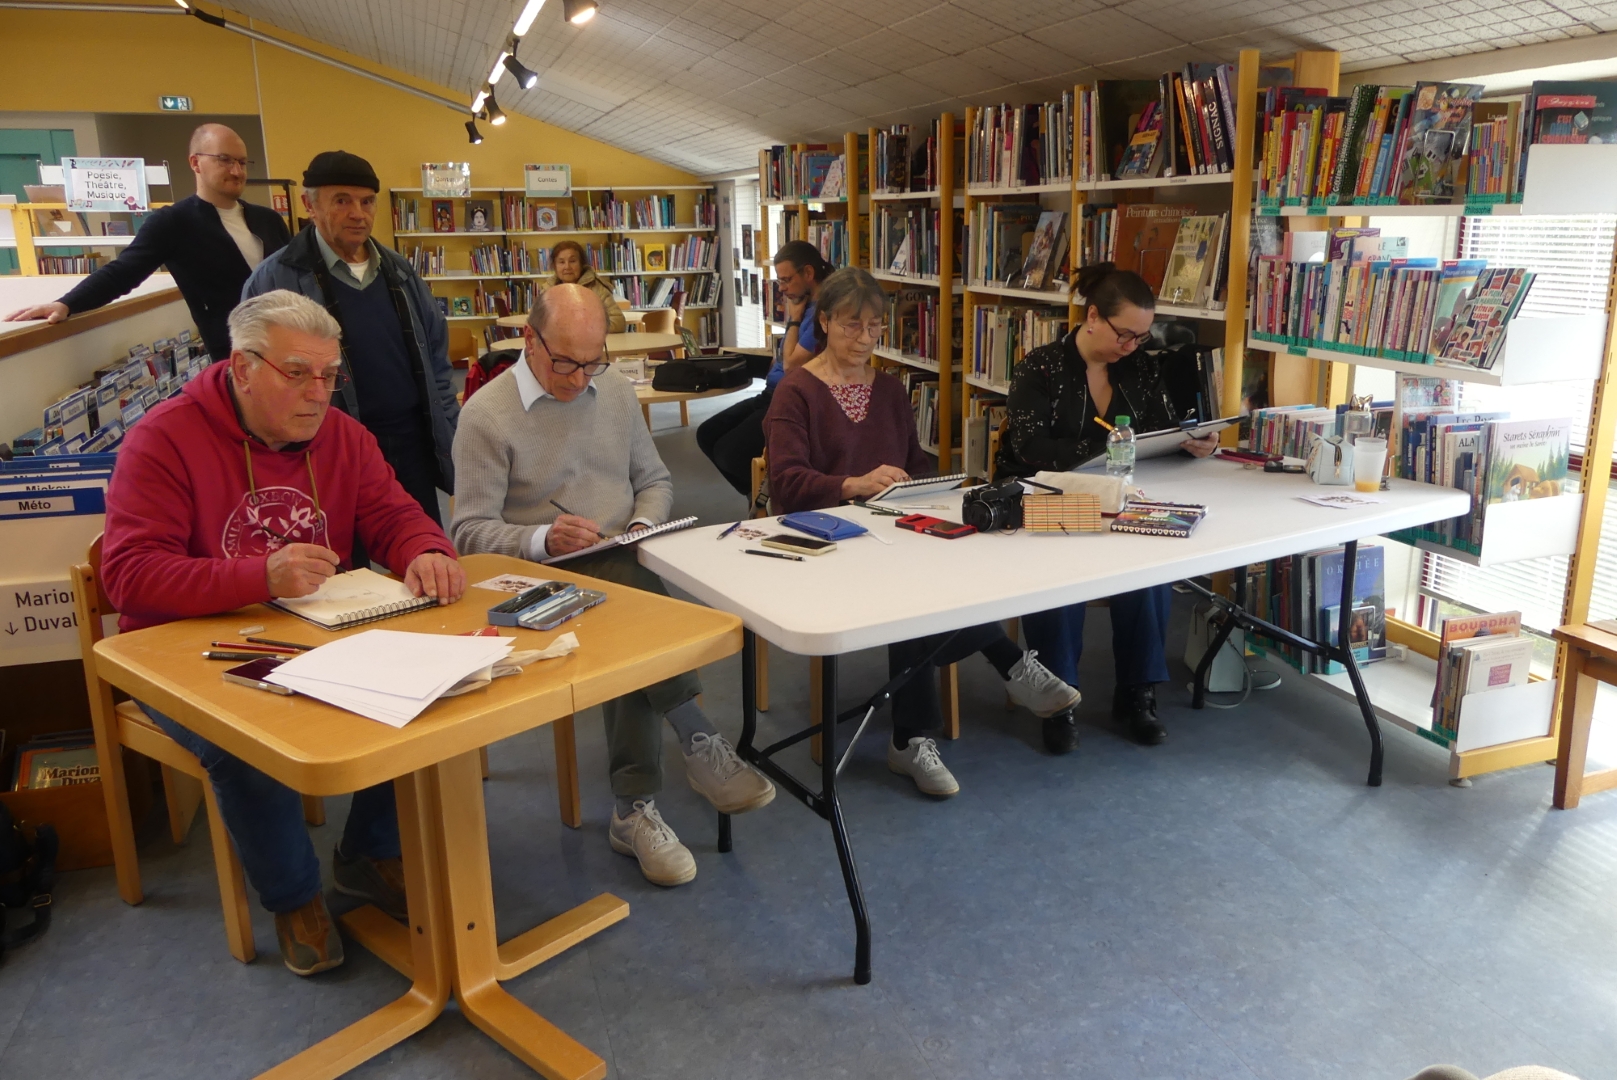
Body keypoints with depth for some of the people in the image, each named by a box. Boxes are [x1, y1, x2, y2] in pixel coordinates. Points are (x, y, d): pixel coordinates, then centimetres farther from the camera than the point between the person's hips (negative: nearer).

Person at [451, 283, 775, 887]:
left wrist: (644, 523, -1)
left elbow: (655, 480, 21)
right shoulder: (486, 415, -3)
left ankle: (634, 811, -18)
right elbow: (470, 532, -7)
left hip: (626, 566, 4)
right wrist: (543, 538, -24)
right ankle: (699, 741, -24)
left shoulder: (615, 390, 13)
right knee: (632, 589, -35)